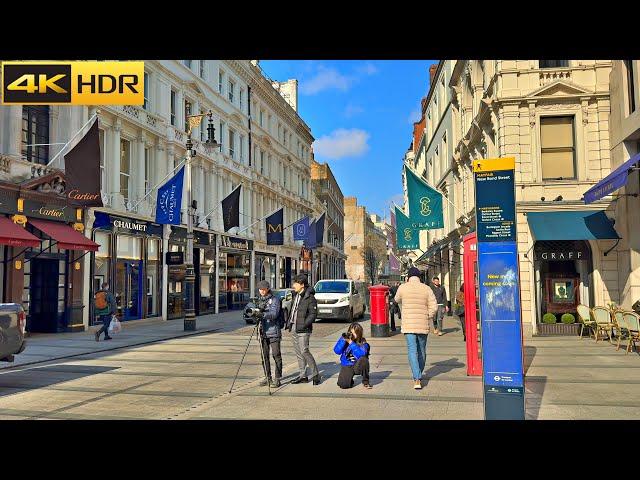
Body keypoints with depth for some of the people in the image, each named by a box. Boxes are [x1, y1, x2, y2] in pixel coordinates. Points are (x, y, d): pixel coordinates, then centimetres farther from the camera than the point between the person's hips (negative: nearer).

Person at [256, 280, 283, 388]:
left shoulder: (275, 299, -5)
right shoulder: (260, 300, 14)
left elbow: (274, 314, -17)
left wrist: (262, 314, -31)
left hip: (274, 331, -6)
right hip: (263, 331, 6)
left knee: (276, 354, -6)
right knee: (264, 355, 7)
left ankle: (277, 379, -2)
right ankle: (268, 377, 17)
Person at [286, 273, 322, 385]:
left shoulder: (310, 297, -12)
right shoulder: (295, 295, 12)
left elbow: (313, 314, -15)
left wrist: (304, 325, -22)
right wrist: (289, 322, 13)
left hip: (303, 330, -8)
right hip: (293, 329, 8)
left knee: (304, 351, -12)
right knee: (298, 353, 11)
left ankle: (316, 374, 1)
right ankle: (303, 375, 19)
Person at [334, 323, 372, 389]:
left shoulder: (362, 343, -12)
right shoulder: (344, 339, -7)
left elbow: (361, 355, -29)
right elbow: (337, 351, -15)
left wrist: (351, 343, -31)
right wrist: (343, 340, -27)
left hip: (358, 366, -1)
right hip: (346, 366, 1)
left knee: (363, 359, -34)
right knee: (343, 385, -21)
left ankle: (365, 381, -12)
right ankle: (349, 379, 18)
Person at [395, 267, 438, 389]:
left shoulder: (403, 287, -2)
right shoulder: (426, 289, 0)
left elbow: (397, 300, 18)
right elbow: (434, 307, -5)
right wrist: (428, 319, 8)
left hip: (408, 325, -2)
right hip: (423, 325, 2)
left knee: (412, 351, -5)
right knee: (422, 351, 17)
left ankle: (417, 379, -17)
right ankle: (419, 375, 34)